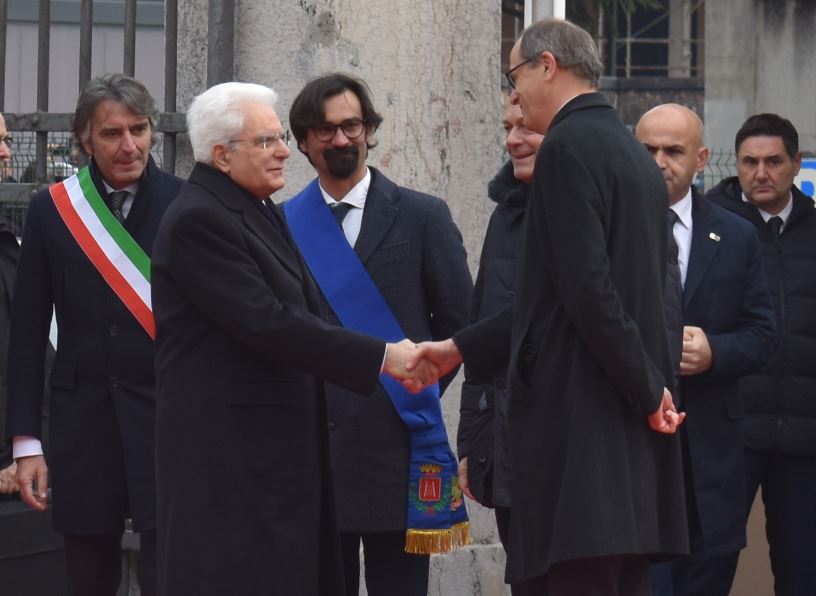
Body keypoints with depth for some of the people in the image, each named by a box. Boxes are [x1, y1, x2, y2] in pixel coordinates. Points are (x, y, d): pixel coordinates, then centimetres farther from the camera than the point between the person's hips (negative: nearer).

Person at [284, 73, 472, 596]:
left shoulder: (423, 217, 4)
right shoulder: (284, 224, 7)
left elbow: (458, 319, 6)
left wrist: (417, 388, 4)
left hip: (396, 448, -1)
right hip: (309, 448, 1)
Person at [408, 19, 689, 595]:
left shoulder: (568, 145, -10)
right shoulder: (632, 153, 18)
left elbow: (589, 287, -19)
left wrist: (648, 390, -12)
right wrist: (462, 348, 24)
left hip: (578, 418, -9)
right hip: (628, 428, 9)